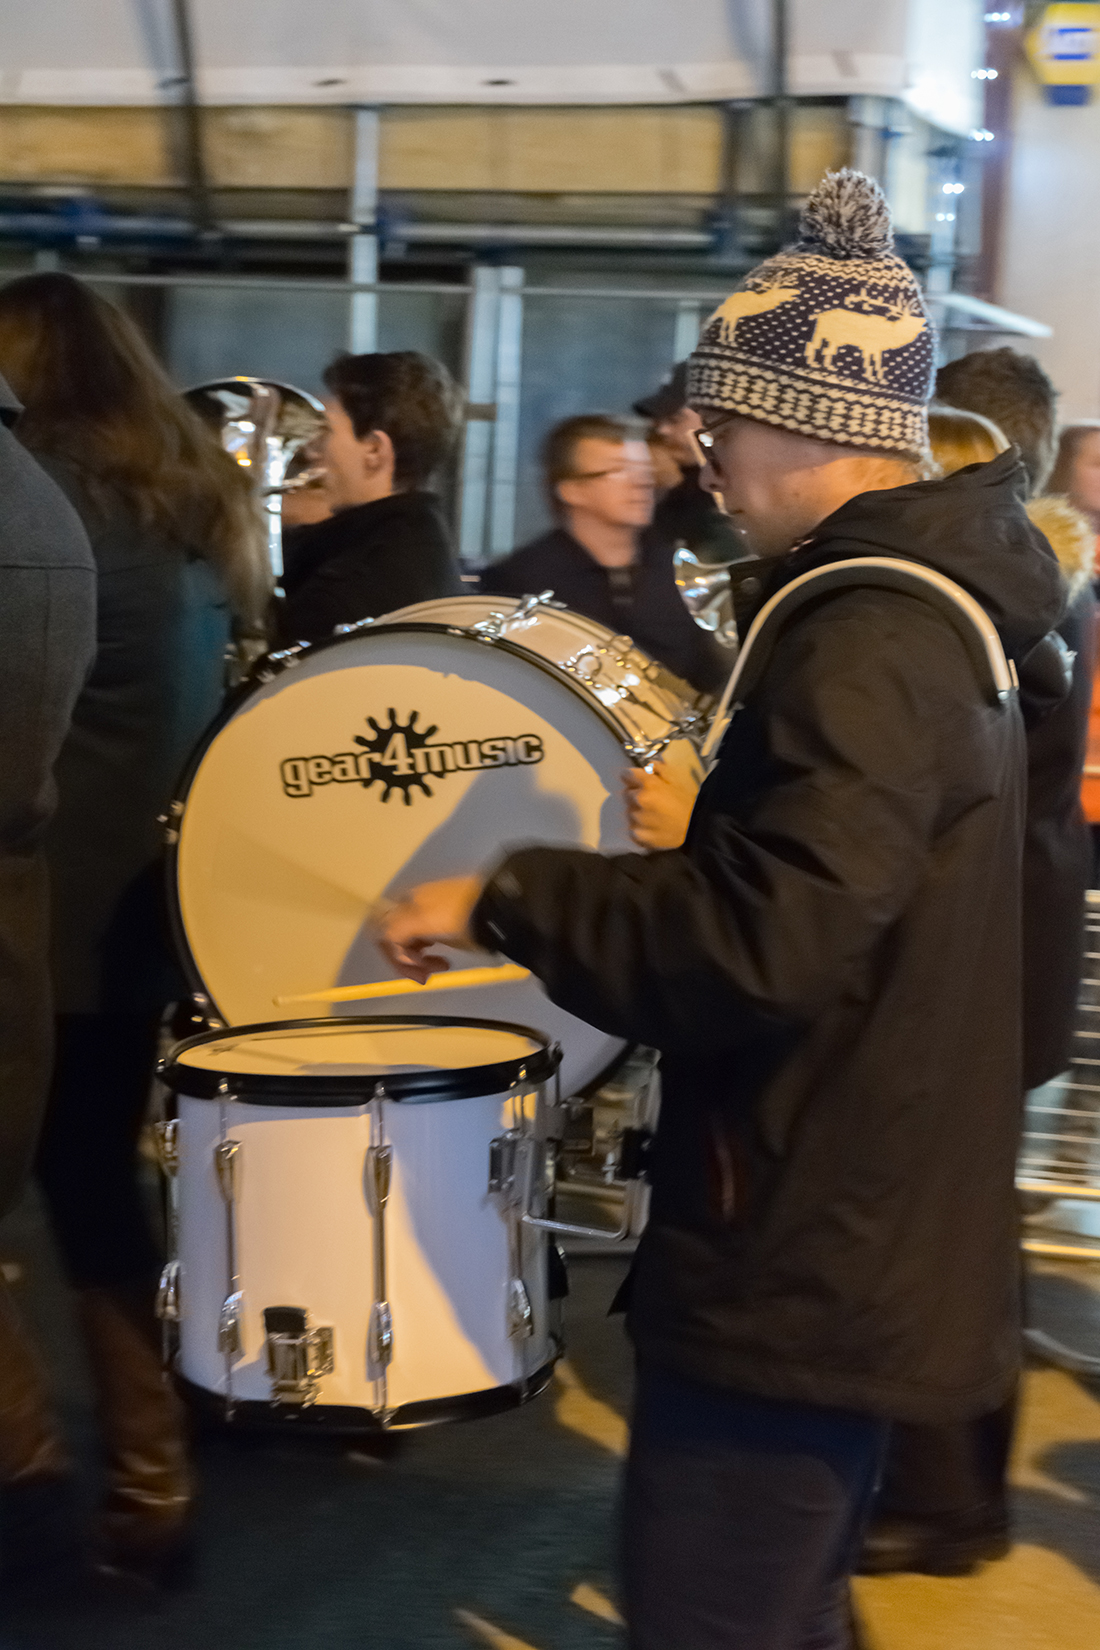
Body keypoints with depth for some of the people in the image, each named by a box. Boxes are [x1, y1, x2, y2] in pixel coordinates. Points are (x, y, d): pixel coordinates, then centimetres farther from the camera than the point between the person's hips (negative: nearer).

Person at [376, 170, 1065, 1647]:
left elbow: (764, 943, -30)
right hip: (864, 1260, 11)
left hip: (797, 1283, -11)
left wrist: (502, 899, -21)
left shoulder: (868, 647, -22)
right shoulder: (937, 611, 11)